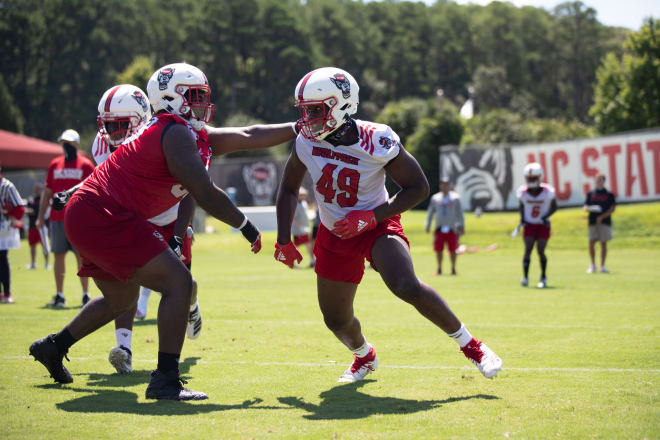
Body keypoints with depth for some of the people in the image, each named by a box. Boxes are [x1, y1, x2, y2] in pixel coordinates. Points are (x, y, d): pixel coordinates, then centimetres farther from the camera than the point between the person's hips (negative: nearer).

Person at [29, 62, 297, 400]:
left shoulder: (192, 136, 15)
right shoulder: (177, 134, -14)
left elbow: (247, 137, 19)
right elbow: (205, 195, -17)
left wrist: (300, 129, 22)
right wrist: (246, 226, -5)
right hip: (104, 218, -11)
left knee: (121, 299, 28)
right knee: (177, 282, -13)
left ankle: (53, 346, 41)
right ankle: (165, 379, -15)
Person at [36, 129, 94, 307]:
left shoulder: (86, 165, 0)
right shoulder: (55, 165, 12)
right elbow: (47, 192, 15)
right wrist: (40, 217, 11)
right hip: (57, 218, 4)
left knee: (82, 256, -2)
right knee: (58, 256, 6)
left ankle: (85, 294, 4)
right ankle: (59, 296, 13)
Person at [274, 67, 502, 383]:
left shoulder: (377, 142, -24)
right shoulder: (307, 142, -11)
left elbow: (418, 188, -16)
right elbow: (288, 190, 6)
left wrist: (370, 217, -25)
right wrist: (283, 240, 1)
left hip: (376, 226, -5)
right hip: (334, 235, 5)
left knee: (407, 287, -30)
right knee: (336, 321, 9)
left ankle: (470, 345, -12)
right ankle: (364, 356, 45)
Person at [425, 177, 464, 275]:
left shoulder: (455, 197, 4)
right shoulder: (435, 198, 9)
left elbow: (460, 213, 5)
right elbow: (430, 212, 15)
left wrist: (462, 226, 1)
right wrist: (428, 226, 10)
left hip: (452, 228, -2)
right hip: (439, 228, 2)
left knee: (452, 249, -3)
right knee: (438, 249, -2)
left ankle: (453, 268, 9)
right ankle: (439, 268, 10)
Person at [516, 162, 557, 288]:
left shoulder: (547, 191, -12)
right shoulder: (523, 192, -7)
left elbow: (554, 206, 1)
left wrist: (546, 216, -15)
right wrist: (522, 217, -4)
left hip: (543, 225, -1)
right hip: (529, 225, 1)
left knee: (541, 251, -4)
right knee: (528, 250, -11)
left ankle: (543, 278, 12)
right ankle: (525, 277, -13)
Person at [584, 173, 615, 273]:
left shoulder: (609, 194, 3)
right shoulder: (590, 194, 11)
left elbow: (612, 208, -2)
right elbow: (585, 207, 13)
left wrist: (602, 217, -12)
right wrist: (590, 208, -11)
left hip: (605, 221, -2)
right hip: (593, 222, 2)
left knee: (603, 243, 0)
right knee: (591, 243, -6)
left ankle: (602, 266, 6)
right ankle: (592, 265, 6)